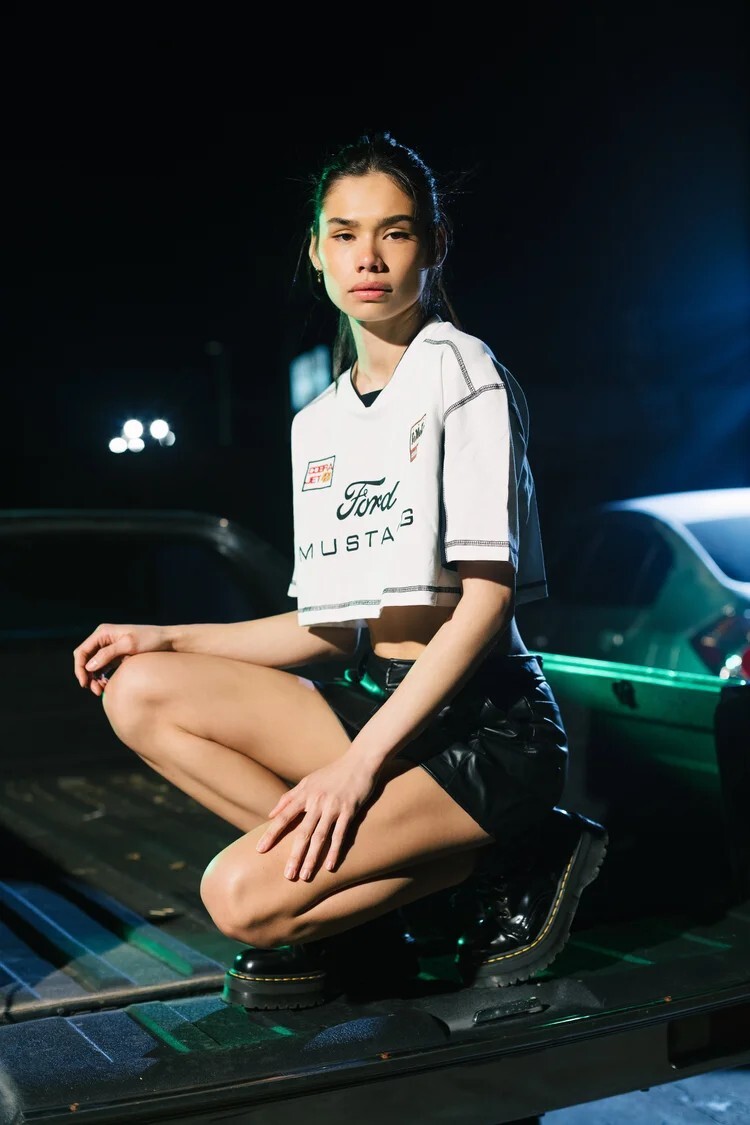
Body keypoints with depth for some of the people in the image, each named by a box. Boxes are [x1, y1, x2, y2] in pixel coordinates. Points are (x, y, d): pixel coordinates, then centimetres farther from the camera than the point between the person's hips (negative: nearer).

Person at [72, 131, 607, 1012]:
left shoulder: (461, 372, -7)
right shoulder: (317, 424, 14)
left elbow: (487, 595, -14)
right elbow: (331, 628, 14)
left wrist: (361, 761, -20)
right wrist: (169, 637, 6)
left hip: (484, 727, -7)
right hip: (373, 701, 7)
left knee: (242, 896, -21)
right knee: (141, 692, -7)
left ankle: (508, 865, -3)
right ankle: (350, 889, -7)